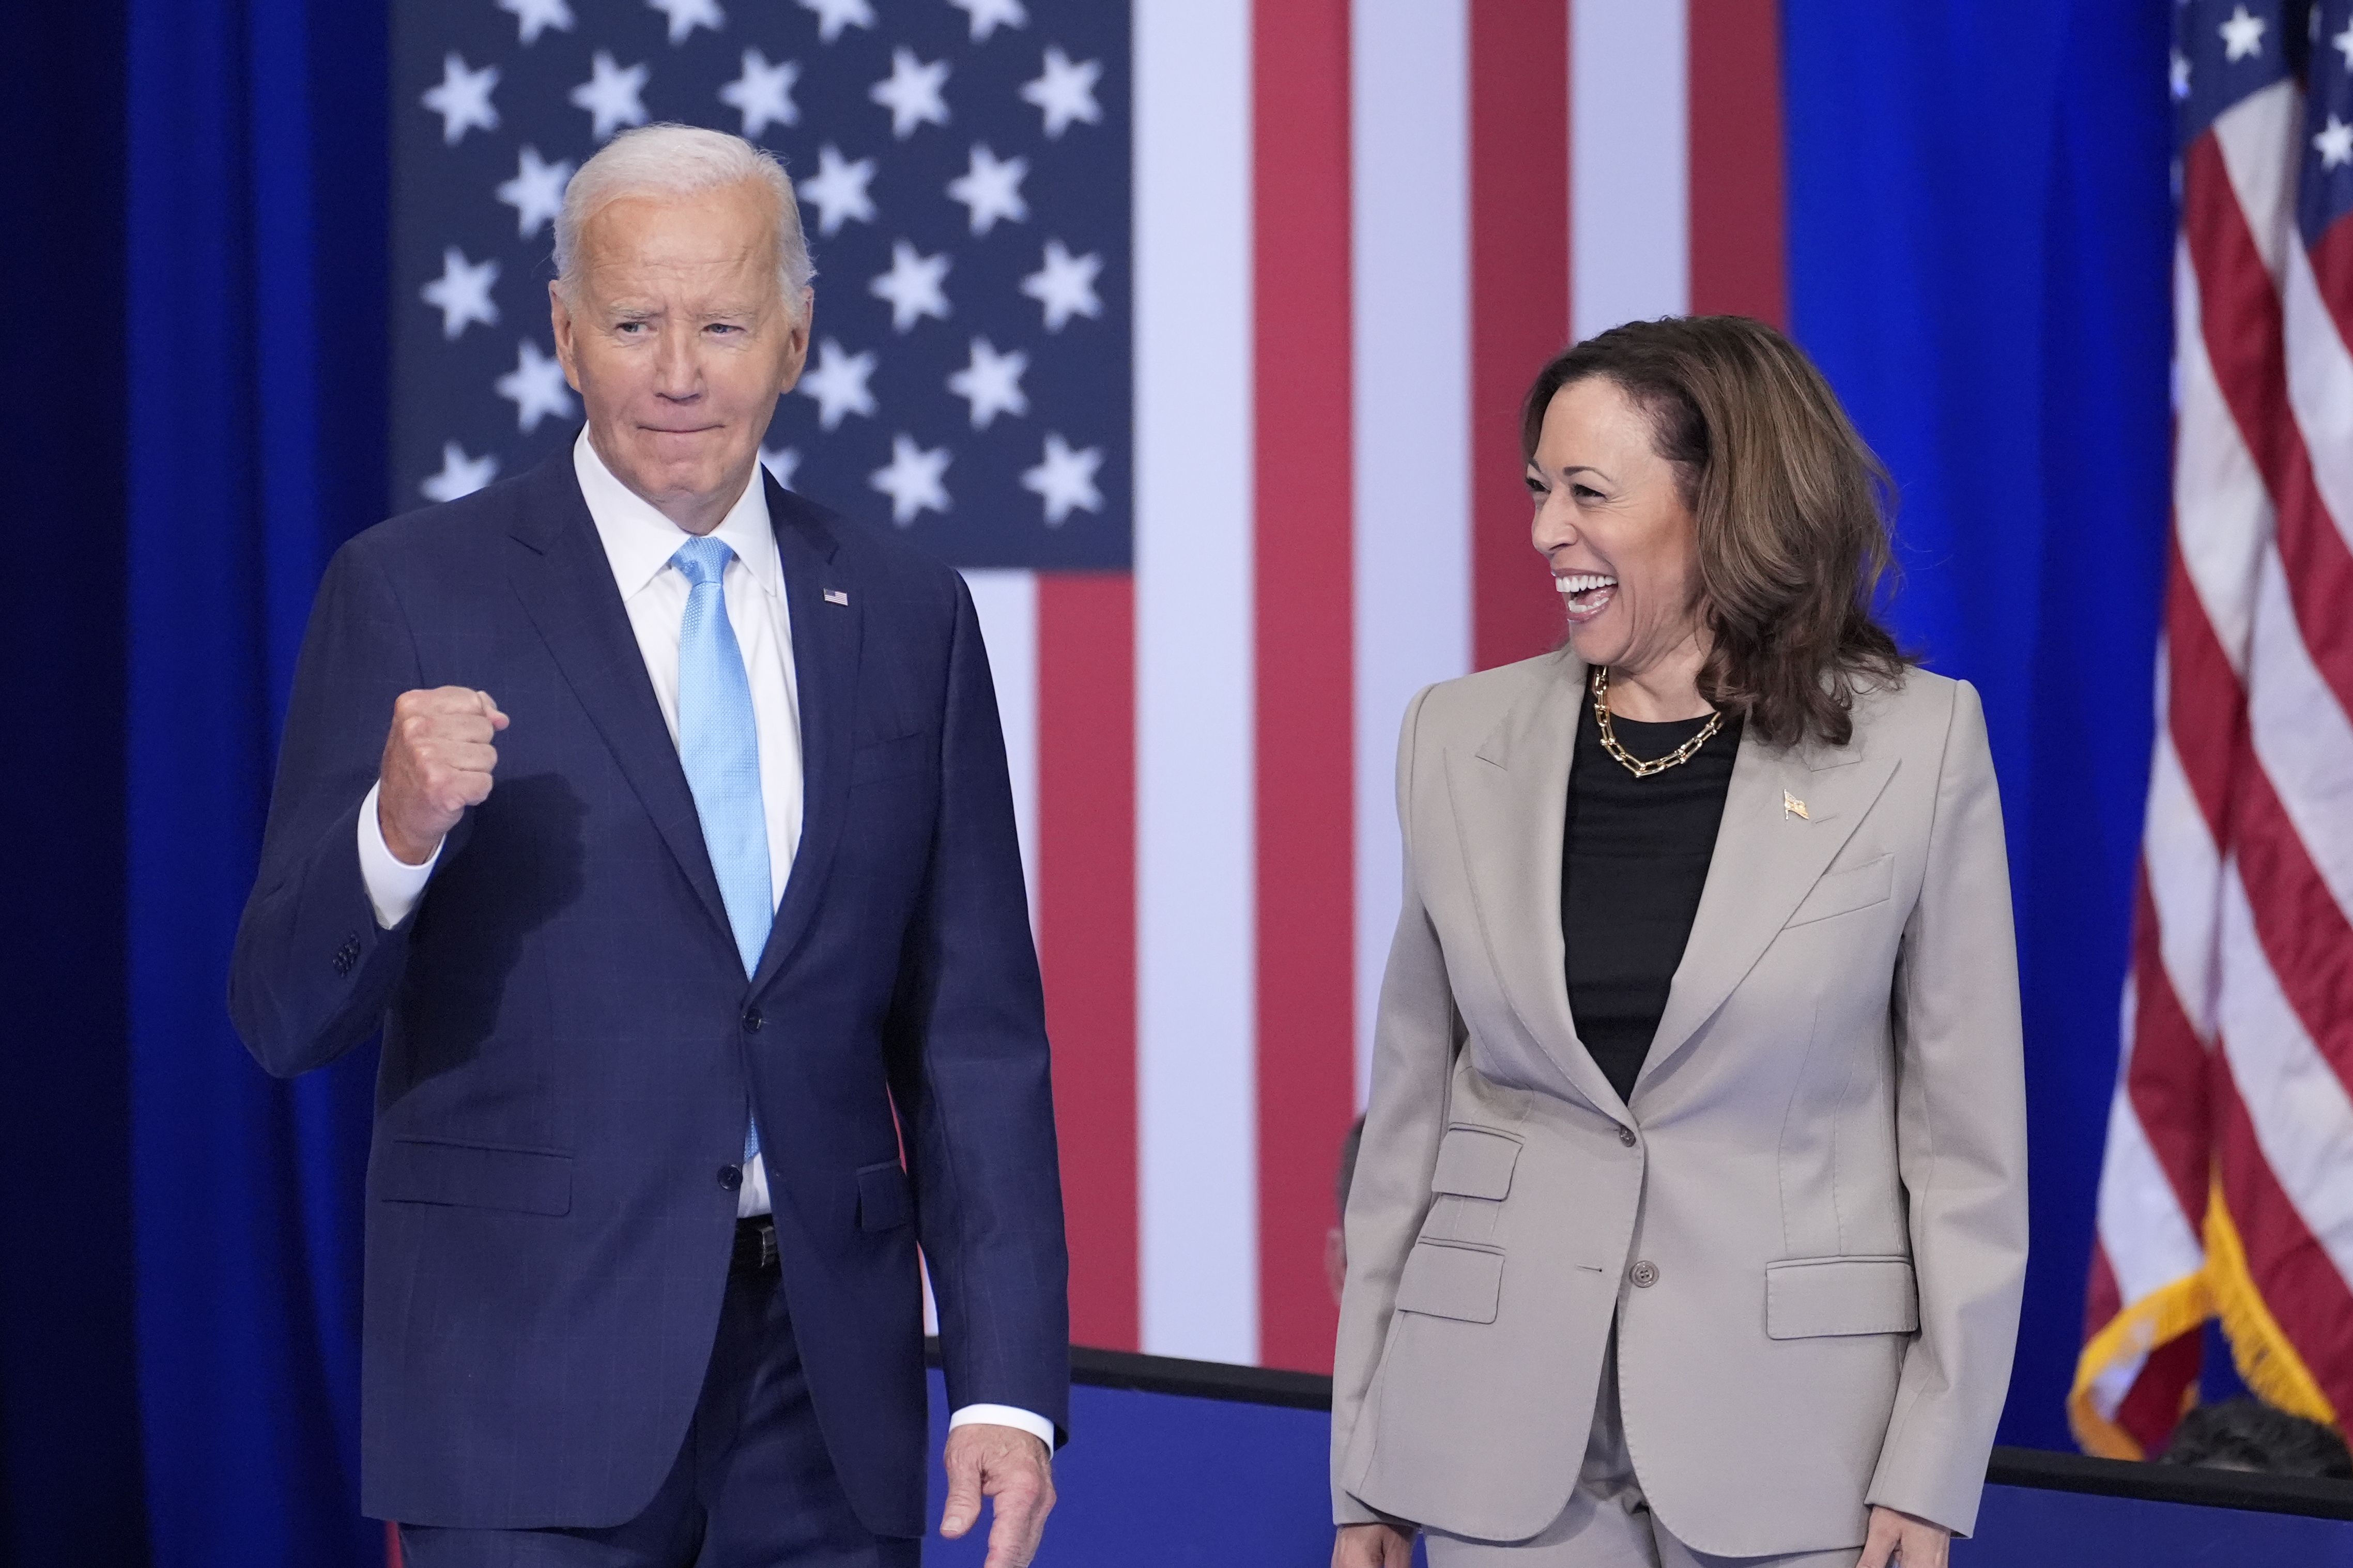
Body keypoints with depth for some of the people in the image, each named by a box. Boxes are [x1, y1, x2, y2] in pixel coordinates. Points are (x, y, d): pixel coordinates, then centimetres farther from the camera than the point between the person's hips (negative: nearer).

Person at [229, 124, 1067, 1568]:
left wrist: (1008, 1383, 0)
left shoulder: (908, 618, 8)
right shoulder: (414, 594, -1)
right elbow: (288, 1016, -3)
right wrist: (396, 831, -23)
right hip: (531, 1381, -3)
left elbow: (974, 1034, 8)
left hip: (830, 1394, 3)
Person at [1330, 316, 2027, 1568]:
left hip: (1795, 1442, -2)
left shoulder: (1917, 746, -4)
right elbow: (1408, 1111, 9)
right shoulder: (1462, 742, 4)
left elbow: (1966, 1133, -2)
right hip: (1505, 1437, 2)